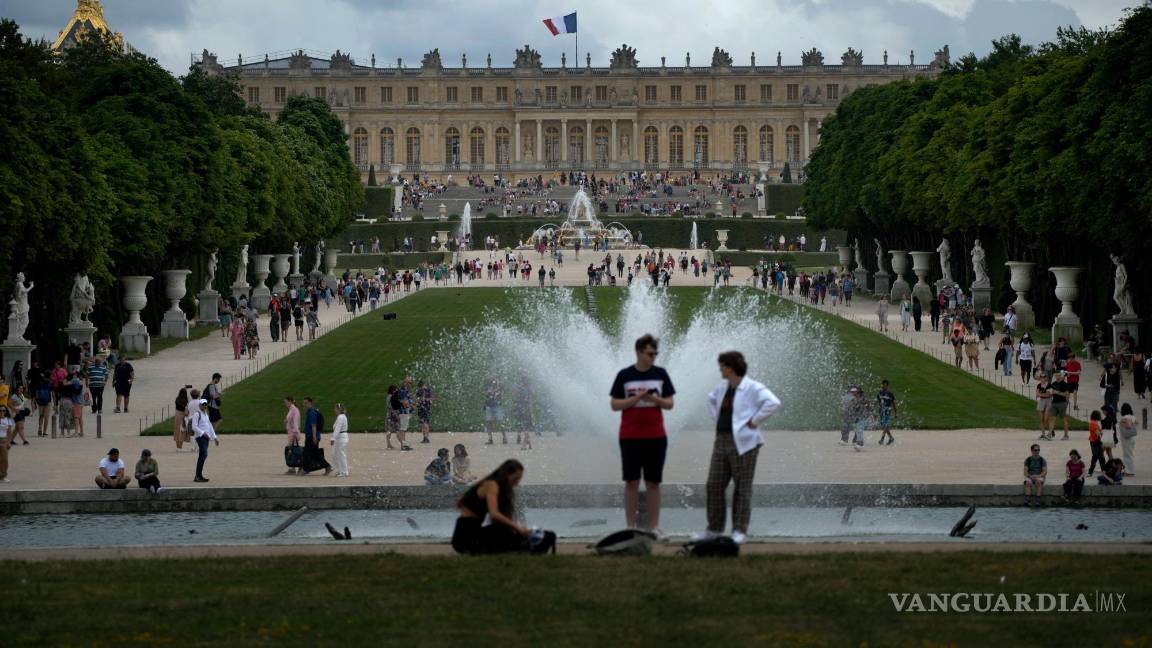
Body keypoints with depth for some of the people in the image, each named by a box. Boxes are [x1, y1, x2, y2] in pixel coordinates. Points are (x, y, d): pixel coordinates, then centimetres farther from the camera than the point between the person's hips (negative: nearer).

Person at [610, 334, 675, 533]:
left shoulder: (660, 374, 5)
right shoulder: (625, 375, -1)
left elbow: (670, 403, 6)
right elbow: (615, 405, -2)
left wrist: (655, 399, -13)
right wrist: (636, 399, -15)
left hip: (656, 436, 1)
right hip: (630, 437, -1)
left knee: (653, 482, 4)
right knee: (632, 482, 1)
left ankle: (654, 526, 8)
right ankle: (631, 526, 5)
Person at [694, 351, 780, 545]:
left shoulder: (753, 389, -10)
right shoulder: (722, 387, 15)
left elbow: (773, 403, -23)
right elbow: (712, 400, 36)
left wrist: (754, 421, -19)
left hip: (742, 443, -8)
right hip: (721, 440, 8)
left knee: (742, 488, -1)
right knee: (714, 485, 6)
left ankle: (739, 531, 4)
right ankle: (714, 529, 15)